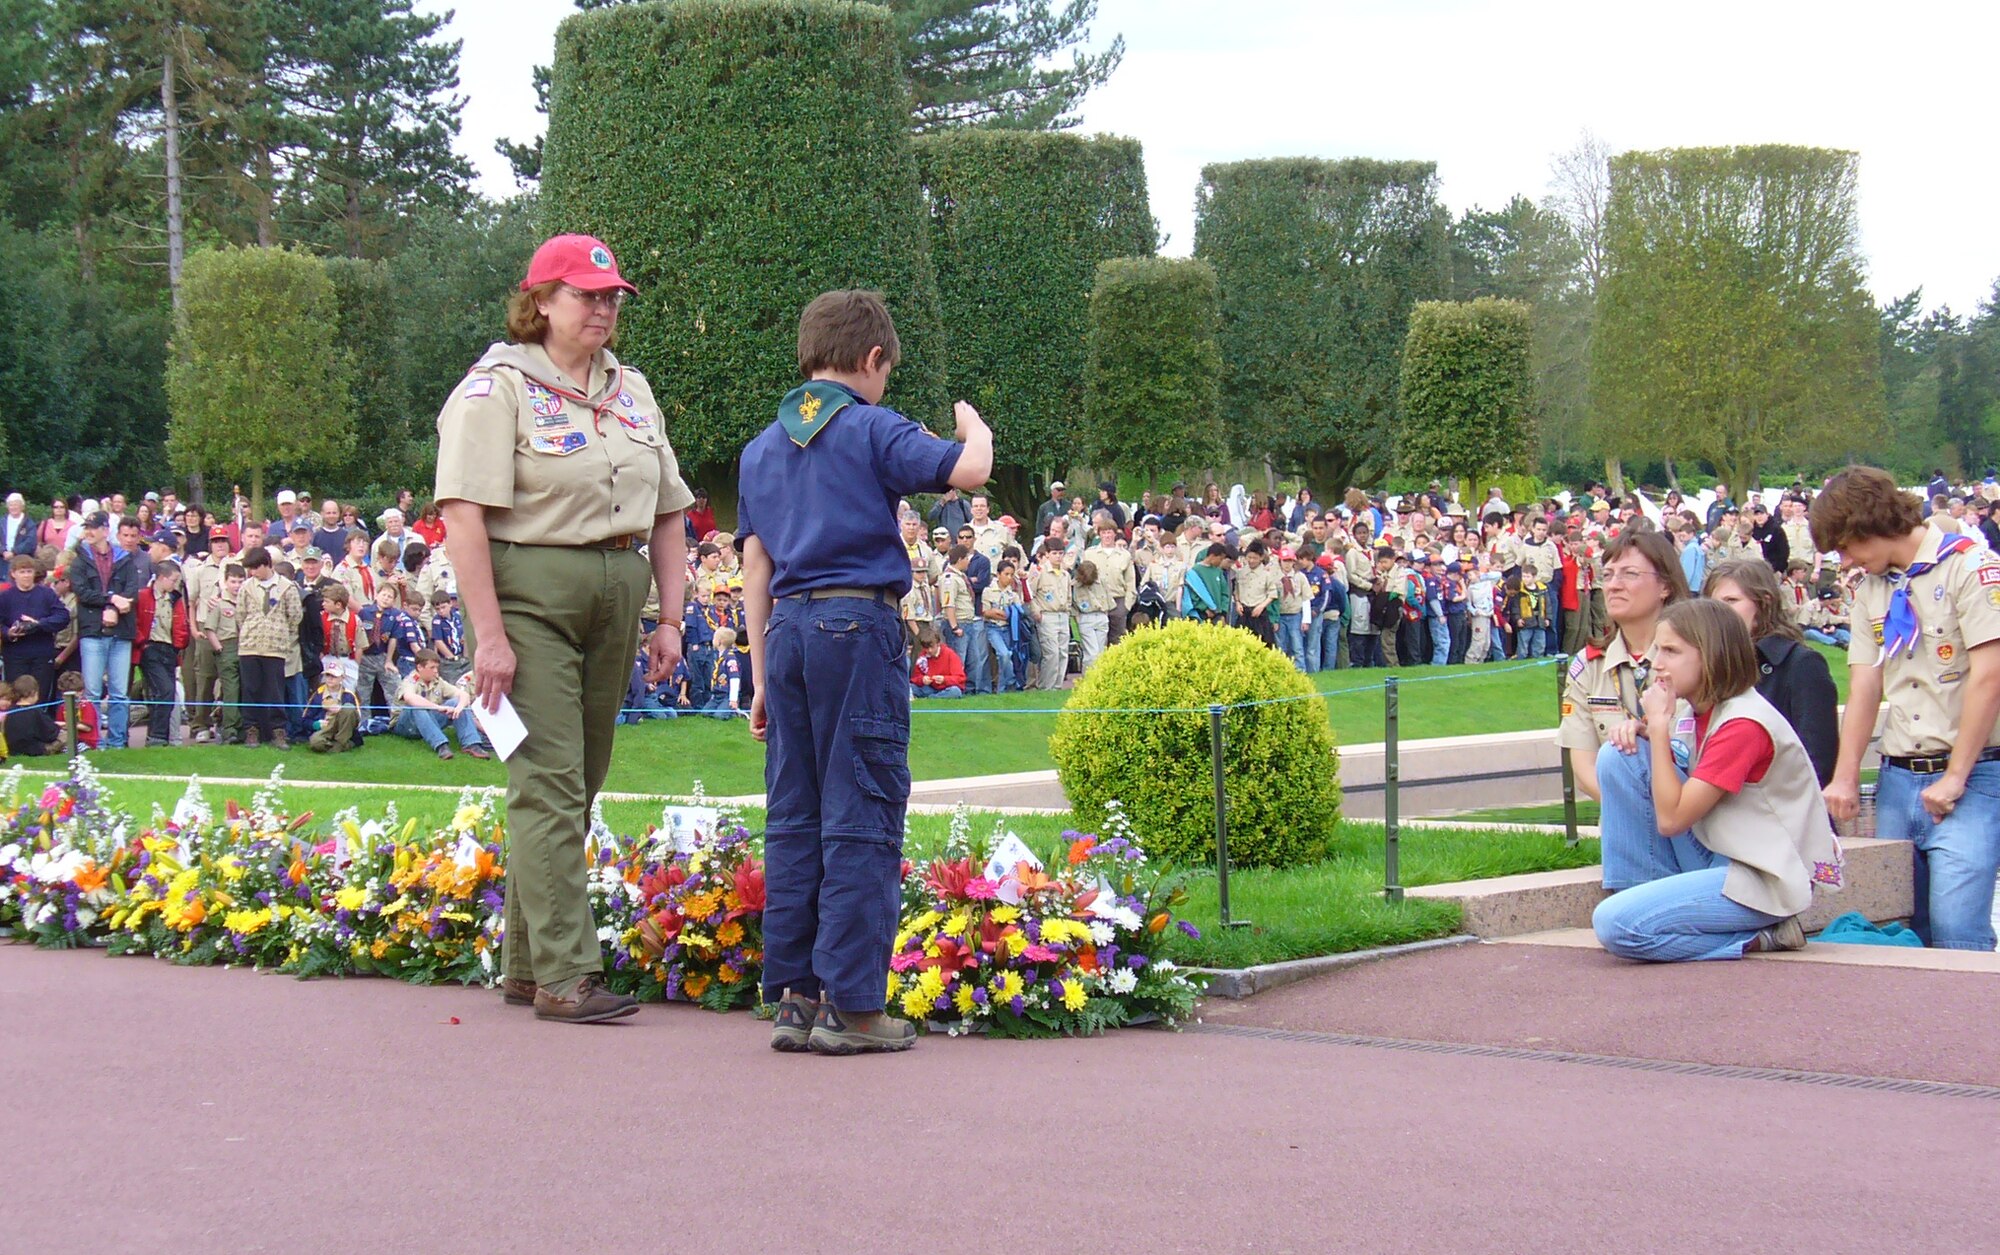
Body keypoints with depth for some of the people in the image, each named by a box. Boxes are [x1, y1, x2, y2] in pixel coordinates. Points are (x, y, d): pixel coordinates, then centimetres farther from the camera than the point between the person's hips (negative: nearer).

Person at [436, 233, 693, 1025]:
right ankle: (563, 976, -11)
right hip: (527, 595, -7)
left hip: (615, 598, 7)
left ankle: (524, 969, 18)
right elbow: (464, 514, -13)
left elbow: (668, 513, 20)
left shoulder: (630, 391, 17)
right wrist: (488, 634, -19)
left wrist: (669, 619, 10)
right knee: (548, 783, -11)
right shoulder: (498, 387, -5)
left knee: (578, 787, 9)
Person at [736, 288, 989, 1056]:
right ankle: (851, 1005, -5)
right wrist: (975, 429, 7)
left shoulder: (762, 448, 17)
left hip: (787, 631, 6)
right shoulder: (872, 430, -2)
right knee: (861, 818, -4)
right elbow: (966, 472, -15)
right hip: (859, 625, -6)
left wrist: (762, 677, 18)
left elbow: (755, 570, 16)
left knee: (794, 819, 8)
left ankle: (794, 997, 10)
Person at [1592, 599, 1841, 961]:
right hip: (1718, 859, 10)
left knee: (1614, 925, -25)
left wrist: (1659, 725, -16)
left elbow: (1671, 819, -21)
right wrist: (1649, 731, -3)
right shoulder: (1711, 710, 9)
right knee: (1625, 753, 3)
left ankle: (1758, 937, -9)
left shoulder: (1744, 725, -21)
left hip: (1765, 881, -10)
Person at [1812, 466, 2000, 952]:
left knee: (1957, 929, -15)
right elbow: (1864, 686, 11)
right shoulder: (1870, 587, 15)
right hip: (1897, 779, 6)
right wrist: (1845, 778, 0)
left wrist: (1954, 778, -13)